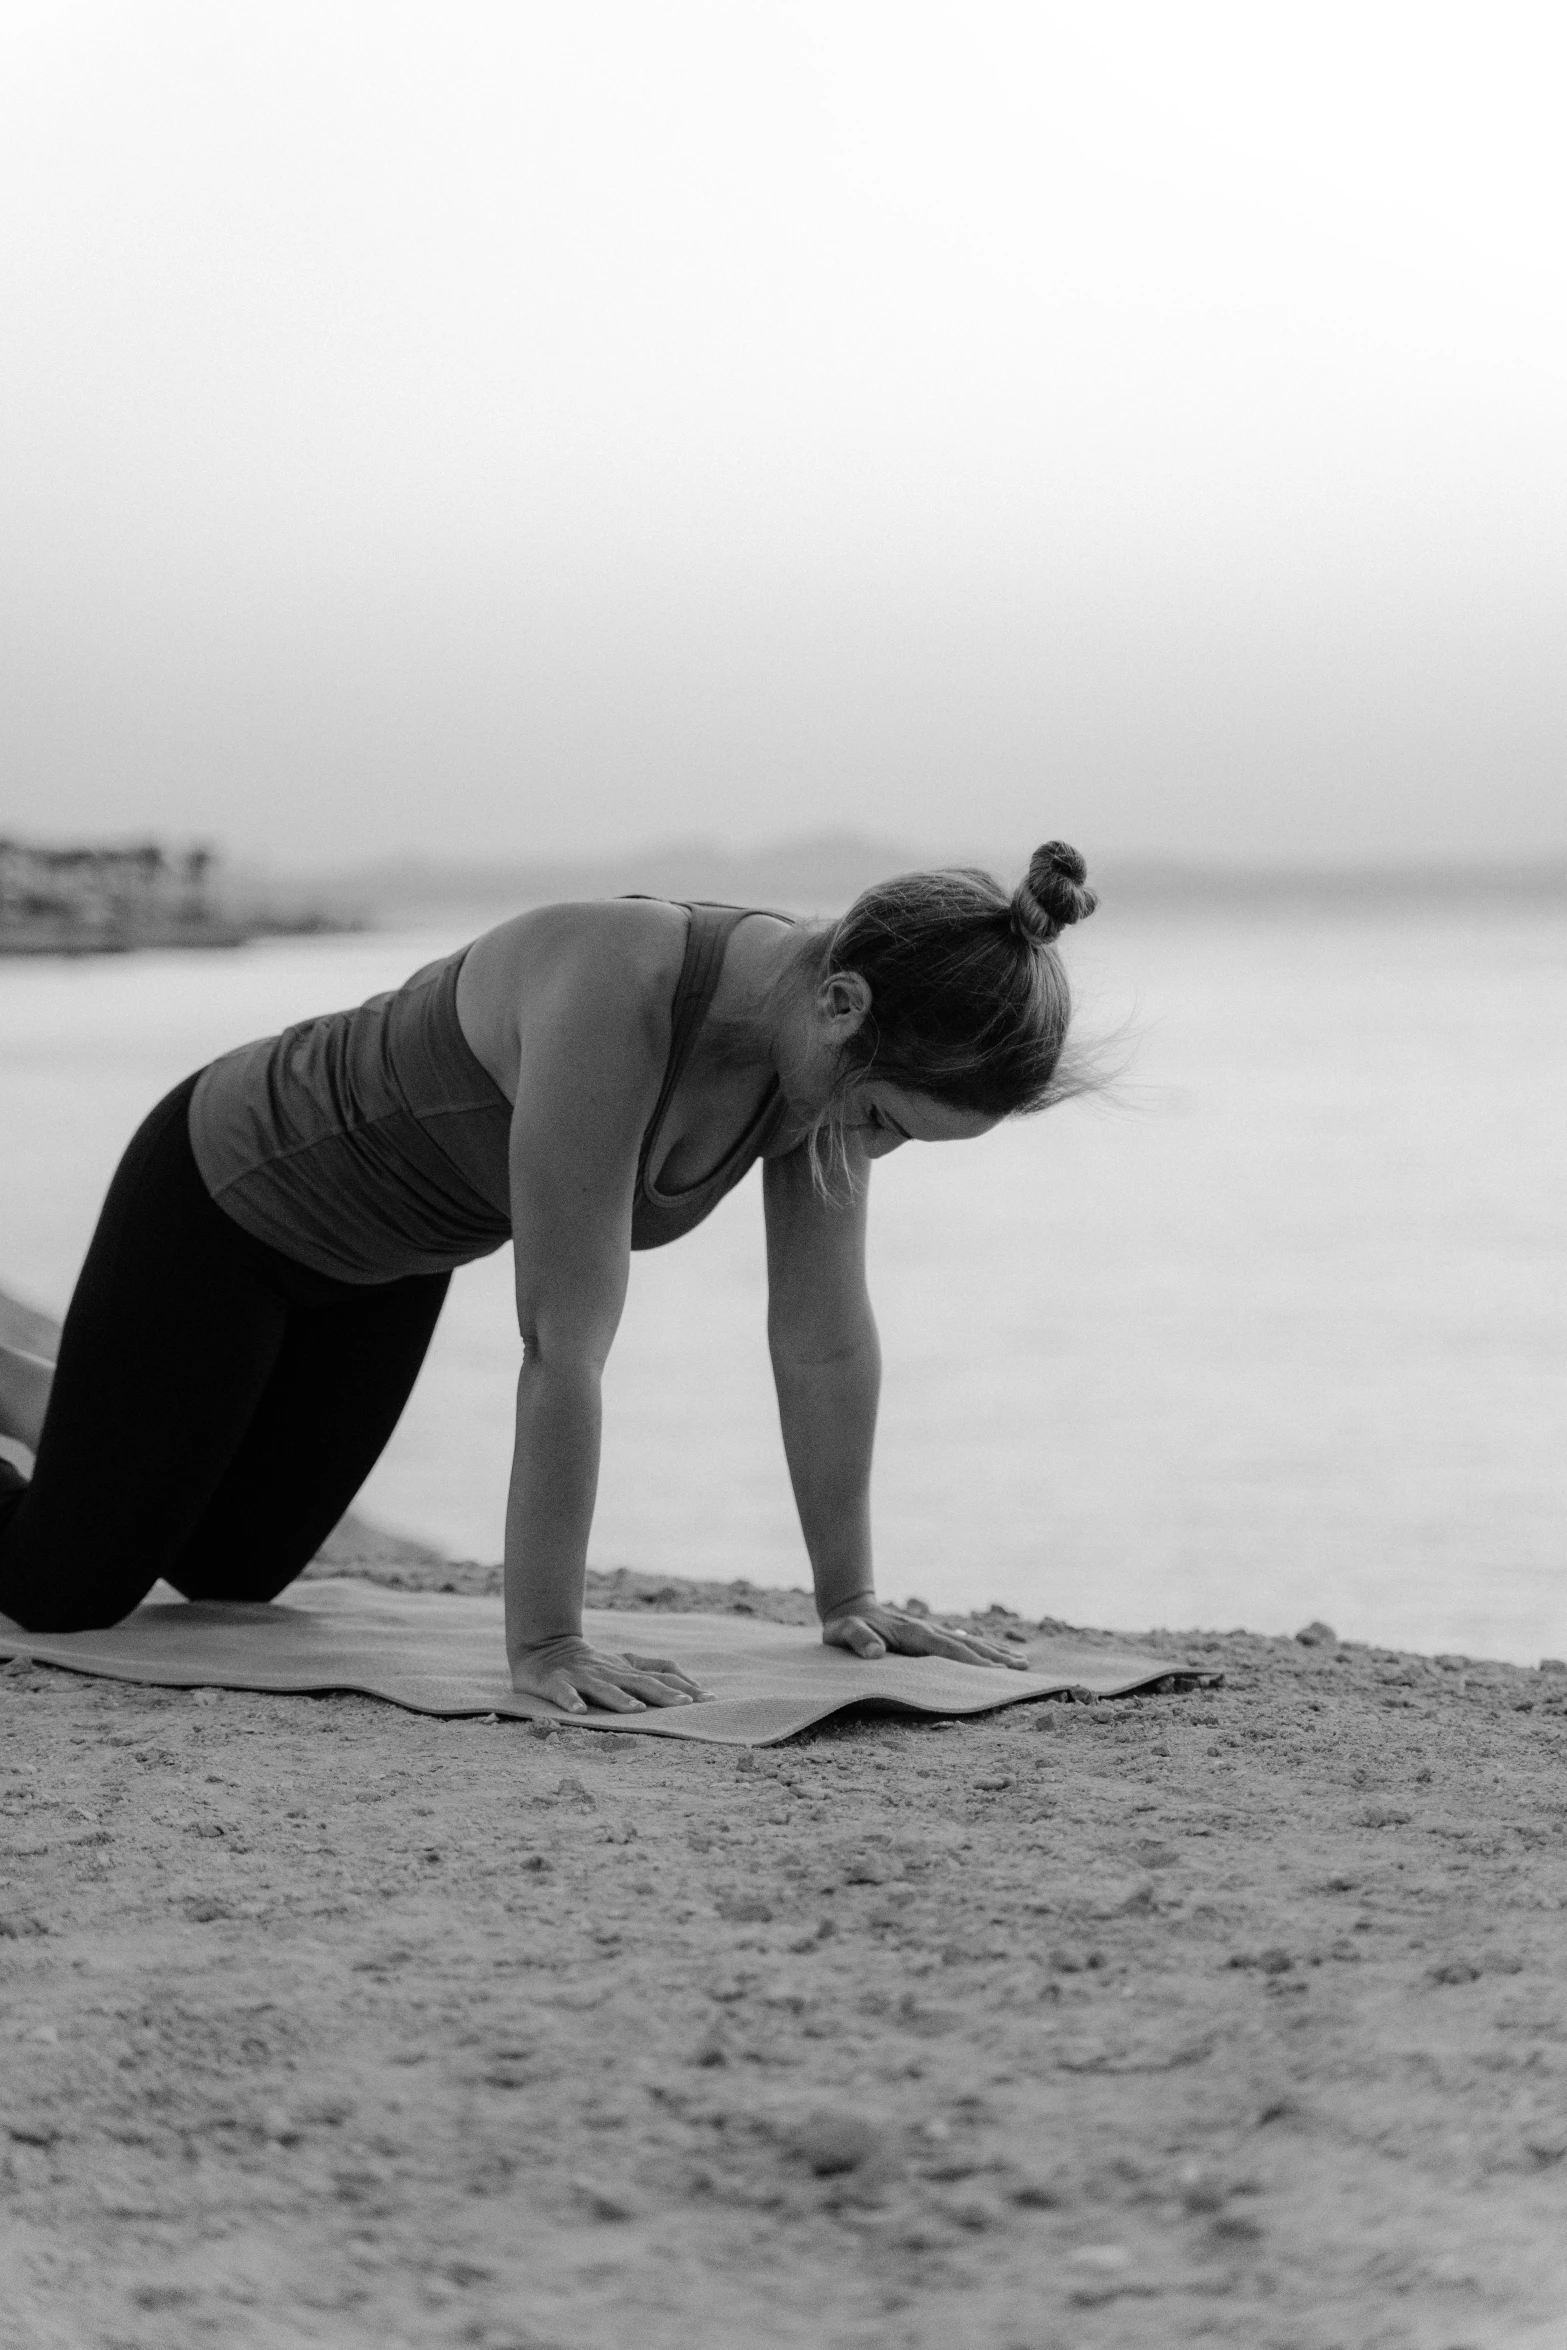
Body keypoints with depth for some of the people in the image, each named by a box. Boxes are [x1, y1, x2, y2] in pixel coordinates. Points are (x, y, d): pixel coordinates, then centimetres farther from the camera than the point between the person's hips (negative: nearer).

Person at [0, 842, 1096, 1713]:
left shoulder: (837, 1047, -21)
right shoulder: (613, 996, -43)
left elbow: (826, 1337, -12)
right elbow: (563, 1343, -42)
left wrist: (848, 1597, -10)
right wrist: (544, 1646, -39)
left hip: (389, 1260, 8)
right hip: (228, 1195, -7)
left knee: (234, 1569, 21)